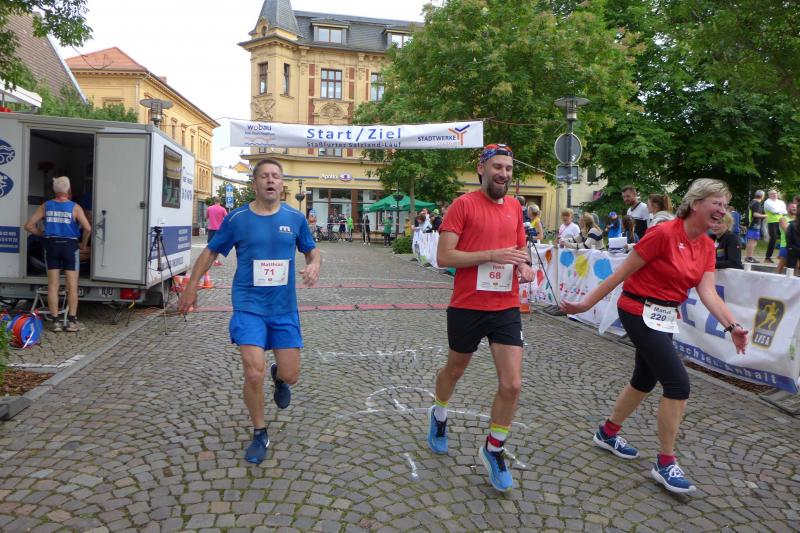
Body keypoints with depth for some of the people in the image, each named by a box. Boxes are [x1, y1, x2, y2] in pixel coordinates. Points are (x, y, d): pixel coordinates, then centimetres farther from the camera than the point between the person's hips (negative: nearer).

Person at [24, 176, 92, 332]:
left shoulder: (46, 206, 4)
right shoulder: (75, 207, -6)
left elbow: (29, 225, 3)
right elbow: (87, 228, -18)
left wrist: (42, 234, 17)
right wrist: (83, 244, -3)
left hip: (51, 245, 3)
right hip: (70, 245, -3)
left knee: (53, 284, 7)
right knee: (72, 285, 3)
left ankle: (55, 321, 8)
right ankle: (72, 321, 4)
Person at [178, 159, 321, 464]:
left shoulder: (295, 218, 0)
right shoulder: (237, 219, -4)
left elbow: (312, 250, 11)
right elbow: (211, 252, 8)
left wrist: (314, 264, -11)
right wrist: (191, 287, 7)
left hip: (284, 307, 2)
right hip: (249, 305, -2)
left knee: (291, 375, 5)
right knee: (254, 374, -12)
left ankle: (278, 377, 45)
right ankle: (259, 434, 14)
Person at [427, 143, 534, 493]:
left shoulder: (514, 206, 8)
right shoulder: (463, 204, -9)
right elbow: (444, 257, -15)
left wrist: (524, 266, 0)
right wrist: (492, 255, -22)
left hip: (506, 308, 4)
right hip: (467, 307, -4)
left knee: (512, 384, -3)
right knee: (455, 369, 18)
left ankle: (493, 450, 21)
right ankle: (439, 416, 51)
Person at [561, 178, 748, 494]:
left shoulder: (707, 246, 4)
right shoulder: (664, 233, -19)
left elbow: (708, 293, -5)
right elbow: (623, 271, -16)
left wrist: (732, 326, -21)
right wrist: (587, 304, -14)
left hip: (666, 317, 9)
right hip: (640, 313, -9)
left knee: (645, 380, 19)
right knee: (678, 384, -11)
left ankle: (608, 433, 40)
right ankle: (665, 463, 5)